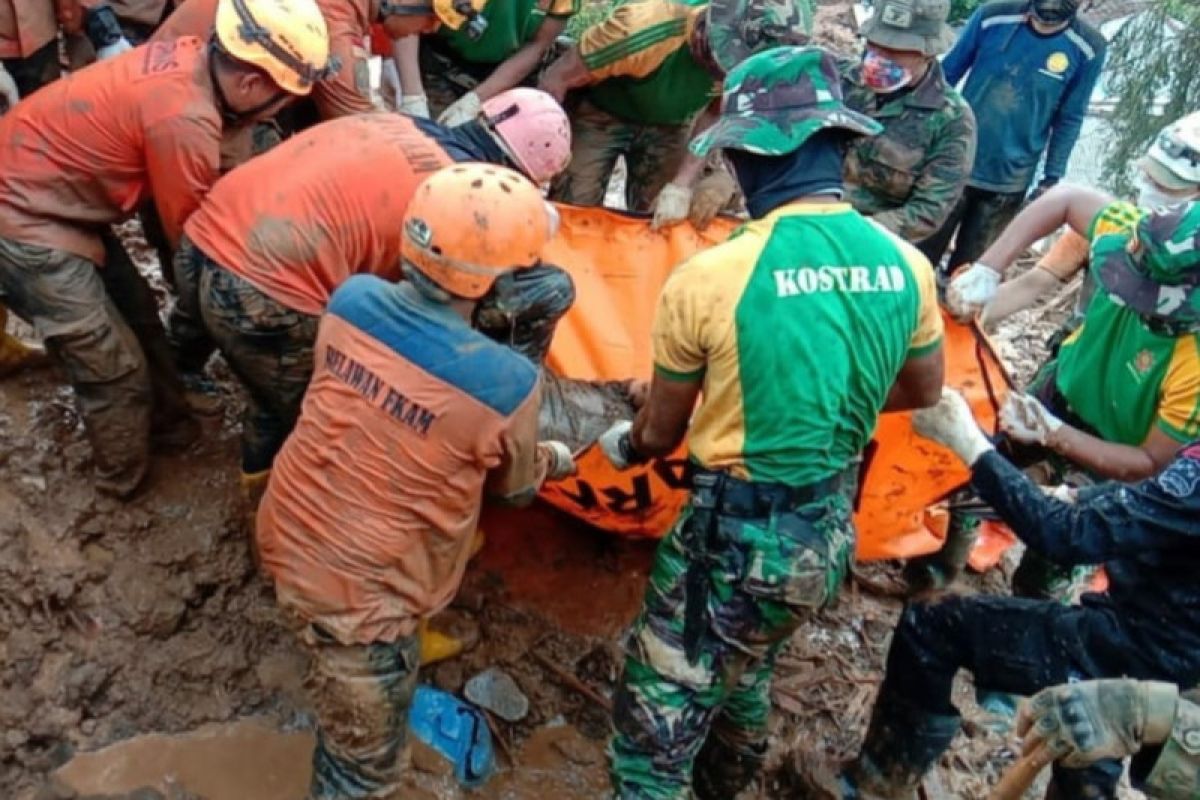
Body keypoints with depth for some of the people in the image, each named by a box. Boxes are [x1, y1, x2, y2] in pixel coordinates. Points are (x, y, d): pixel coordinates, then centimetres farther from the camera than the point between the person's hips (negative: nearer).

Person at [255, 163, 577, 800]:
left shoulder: (351, 299, -12)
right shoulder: (506, 383, -25)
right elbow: (515, 488, -3)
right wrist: (554, 460, 18)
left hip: (288, 532, 6)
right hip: (359, 587, -6)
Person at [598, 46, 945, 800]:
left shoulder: (709, 277, -21)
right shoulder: (907, 265, -6)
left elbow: (660, 434, -7)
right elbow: (923, 390, 12)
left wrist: (620, 446, 16)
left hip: (738, 534, -6)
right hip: (831, 533, 7)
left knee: (657, 727, 10)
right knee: (745, 679, 31)